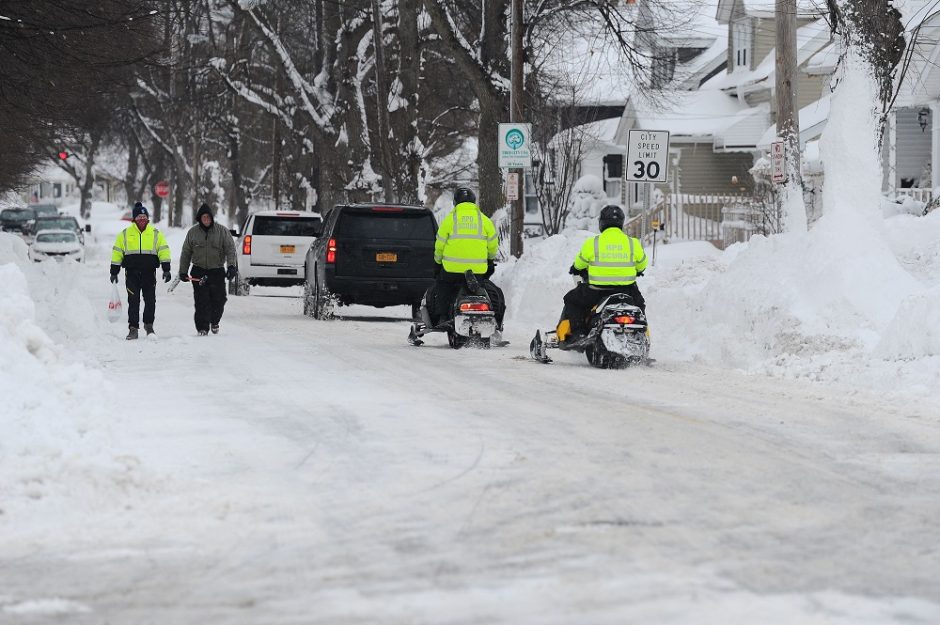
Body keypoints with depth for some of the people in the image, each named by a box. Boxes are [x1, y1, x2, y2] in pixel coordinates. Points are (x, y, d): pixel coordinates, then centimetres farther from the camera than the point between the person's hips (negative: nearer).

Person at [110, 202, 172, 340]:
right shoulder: (125, 234, 7)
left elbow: (163, 251, 5)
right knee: (133, 302, -3)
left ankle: (148, 324, 19)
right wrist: (114, 272, 7)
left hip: (149, 273, 0)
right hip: (132, 273, 0)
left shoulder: (156, 234, 7)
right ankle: (133, 328, 2)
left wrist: (166, 270, -4)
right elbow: (117, 253, 10)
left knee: (150, 300, 0)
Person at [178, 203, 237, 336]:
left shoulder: (222, 231, 0)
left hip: (217, 271, 0)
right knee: (201, 301, -8)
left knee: (218, 300, 1)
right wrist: (183, 271, 10)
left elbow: (230, 249, -3)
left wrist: (231, 265, -16)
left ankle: (214, 322, 25)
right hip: (199, 271, 0)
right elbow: (186, 253, 13)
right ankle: (203, 327, -1)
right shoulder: (193, 232, 6)